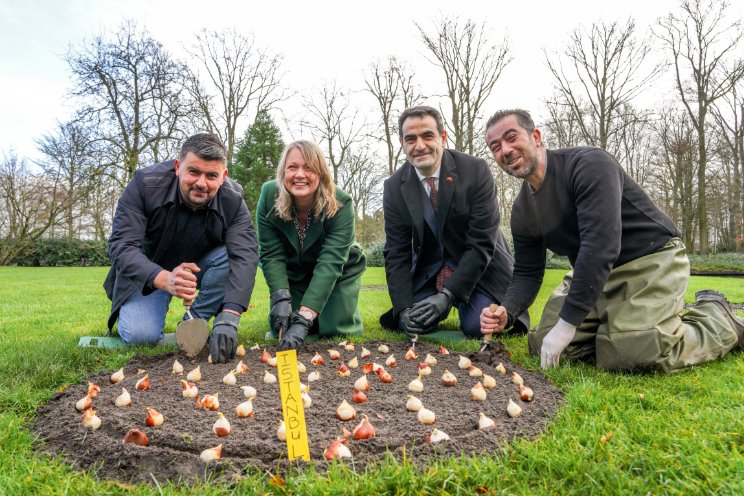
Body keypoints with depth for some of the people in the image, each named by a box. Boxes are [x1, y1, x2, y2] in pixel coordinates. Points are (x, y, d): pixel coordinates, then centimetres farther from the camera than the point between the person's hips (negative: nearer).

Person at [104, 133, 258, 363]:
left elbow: (244, 257, -33)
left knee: (231, 254, -29)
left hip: (200, 265, 1)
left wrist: (228, 318, -48)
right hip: (147, 274, -1)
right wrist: (165, 279, -50)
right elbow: (121, 246, -30)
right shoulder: (145, 184, -25)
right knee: (139, 335, -23)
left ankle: (195, 322, -11)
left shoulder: (233, 201, -23)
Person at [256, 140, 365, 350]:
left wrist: (304, 318, -42)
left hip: (338, 272, -2)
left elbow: (330, 263, -35)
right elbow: (271, 254, -20)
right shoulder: (269, 195, -21)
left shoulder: (341, 204, -29)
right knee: (282, 327, -9)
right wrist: (282, 298, -35)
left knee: (335, 328, -15)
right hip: (293, 273, 2)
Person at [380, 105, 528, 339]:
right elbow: (396, 253, -8)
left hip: (480, 266, -2)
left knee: (477, 327, -19)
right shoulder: (394, 187, -10)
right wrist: (404, 308, -20)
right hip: (429, 270, 3)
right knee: (411, 324, -11)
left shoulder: (476, 170, -20)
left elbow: (482, 244, -21)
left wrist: (448, 295, -28)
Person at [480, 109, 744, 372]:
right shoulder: (522, 211, -1)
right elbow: (527, 273, 4)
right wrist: (506, 311, -19)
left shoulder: (589, 164, -23)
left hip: (651, 260, -6)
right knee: (543, 345, -1)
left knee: (634, 353, -24)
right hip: (592, 274, 7)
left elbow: (600, 245, -33)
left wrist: (567, 323, -33)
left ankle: (719, 319, 5)